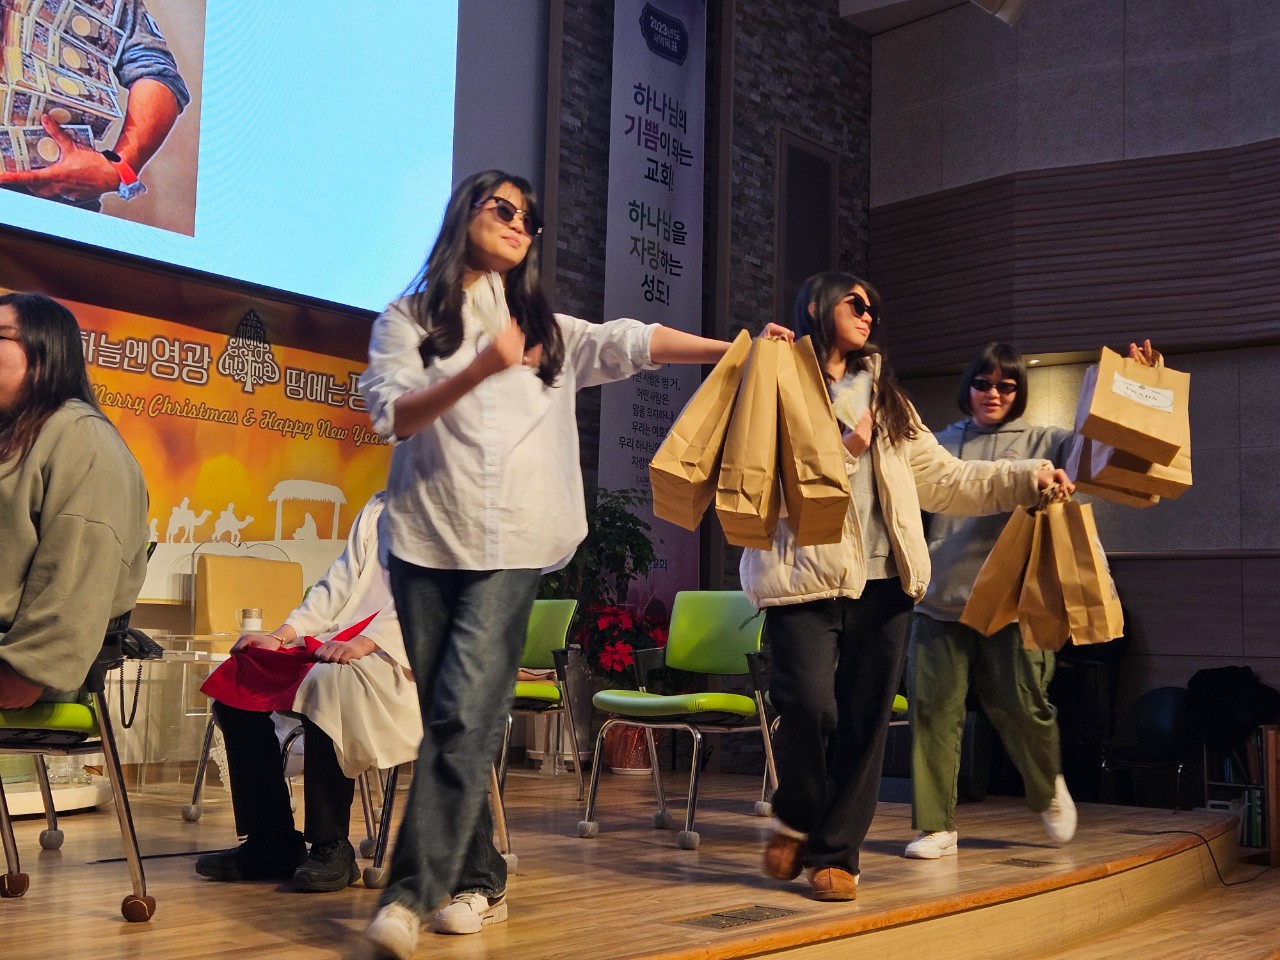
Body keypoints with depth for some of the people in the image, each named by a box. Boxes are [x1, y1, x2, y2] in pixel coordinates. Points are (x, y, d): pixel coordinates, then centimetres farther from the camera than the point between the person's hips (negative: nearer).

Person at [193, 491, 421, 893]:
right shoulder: (377, 508, 23)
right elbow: (338, 584, 18)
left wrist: (363, 643, -26)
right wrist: (281, 635, 4)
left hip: (403, 653, -8)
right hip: (343, 643, 8)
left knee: (327, 680, -35)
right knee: (239, 681, -9)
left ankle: (332, 847, -24)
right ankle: (272, 841, -6)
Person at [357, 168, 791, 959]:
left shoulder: (549, 330, 18)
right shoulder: (409, 318, 10)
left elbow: (633, 342, 3)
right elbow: (392, 416, -4)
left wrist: (734, 348, -11)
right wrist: (480, 370, -18)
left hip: (511, 548, 0)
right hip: (426, 539, 0)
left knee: (466, 715, -13)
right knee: (447, 717, 3)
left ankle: (413, 892, -14)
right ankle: (478, 880, 13)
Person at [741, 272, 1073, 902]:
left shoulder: (884, 396, 23)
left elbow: (942, 478, 20)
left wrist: (1026, 477, 13)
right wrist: (845, 447, -8)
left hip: (880, 578, 5)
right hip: (807, 574, -5)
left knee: (865, 720, 3)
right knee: (810, 705, -16)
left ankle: (834, 852, 15)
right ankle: (795, 818, 12)